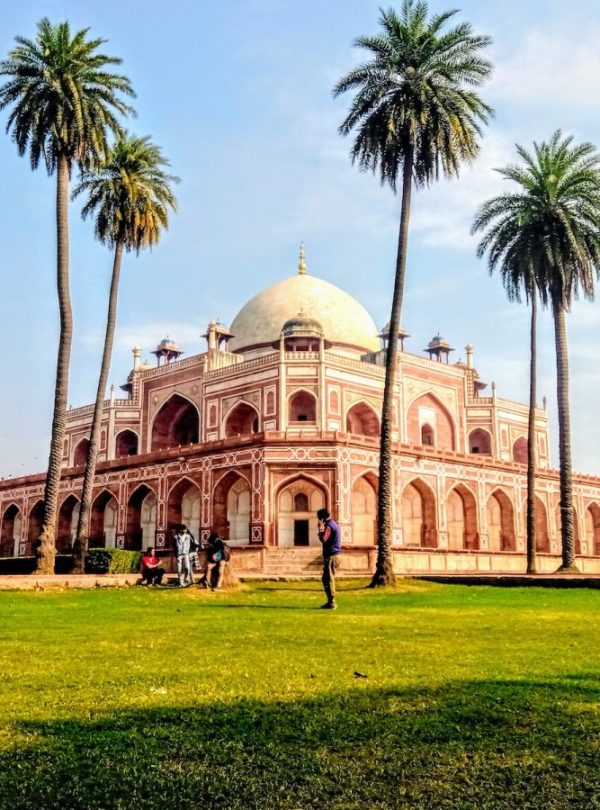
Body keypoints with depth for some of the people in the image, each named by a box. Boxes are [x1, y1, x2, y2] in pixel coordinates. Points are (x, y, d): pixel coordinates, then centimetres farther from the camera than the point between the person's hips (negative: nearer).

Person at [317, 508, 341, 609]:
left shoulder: (329, 526, -14)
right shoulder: (333, 524, 17)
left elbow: (323, 539, -24)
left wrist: (320, 529, -14)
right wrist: (322, 529, 16)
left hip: (330, 556, -10)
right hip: (334, 555, 10)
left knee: (328, 580, -7)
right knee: (326, 579, 16)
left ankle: (331, 603, -6)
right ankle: (331, 601, 19)